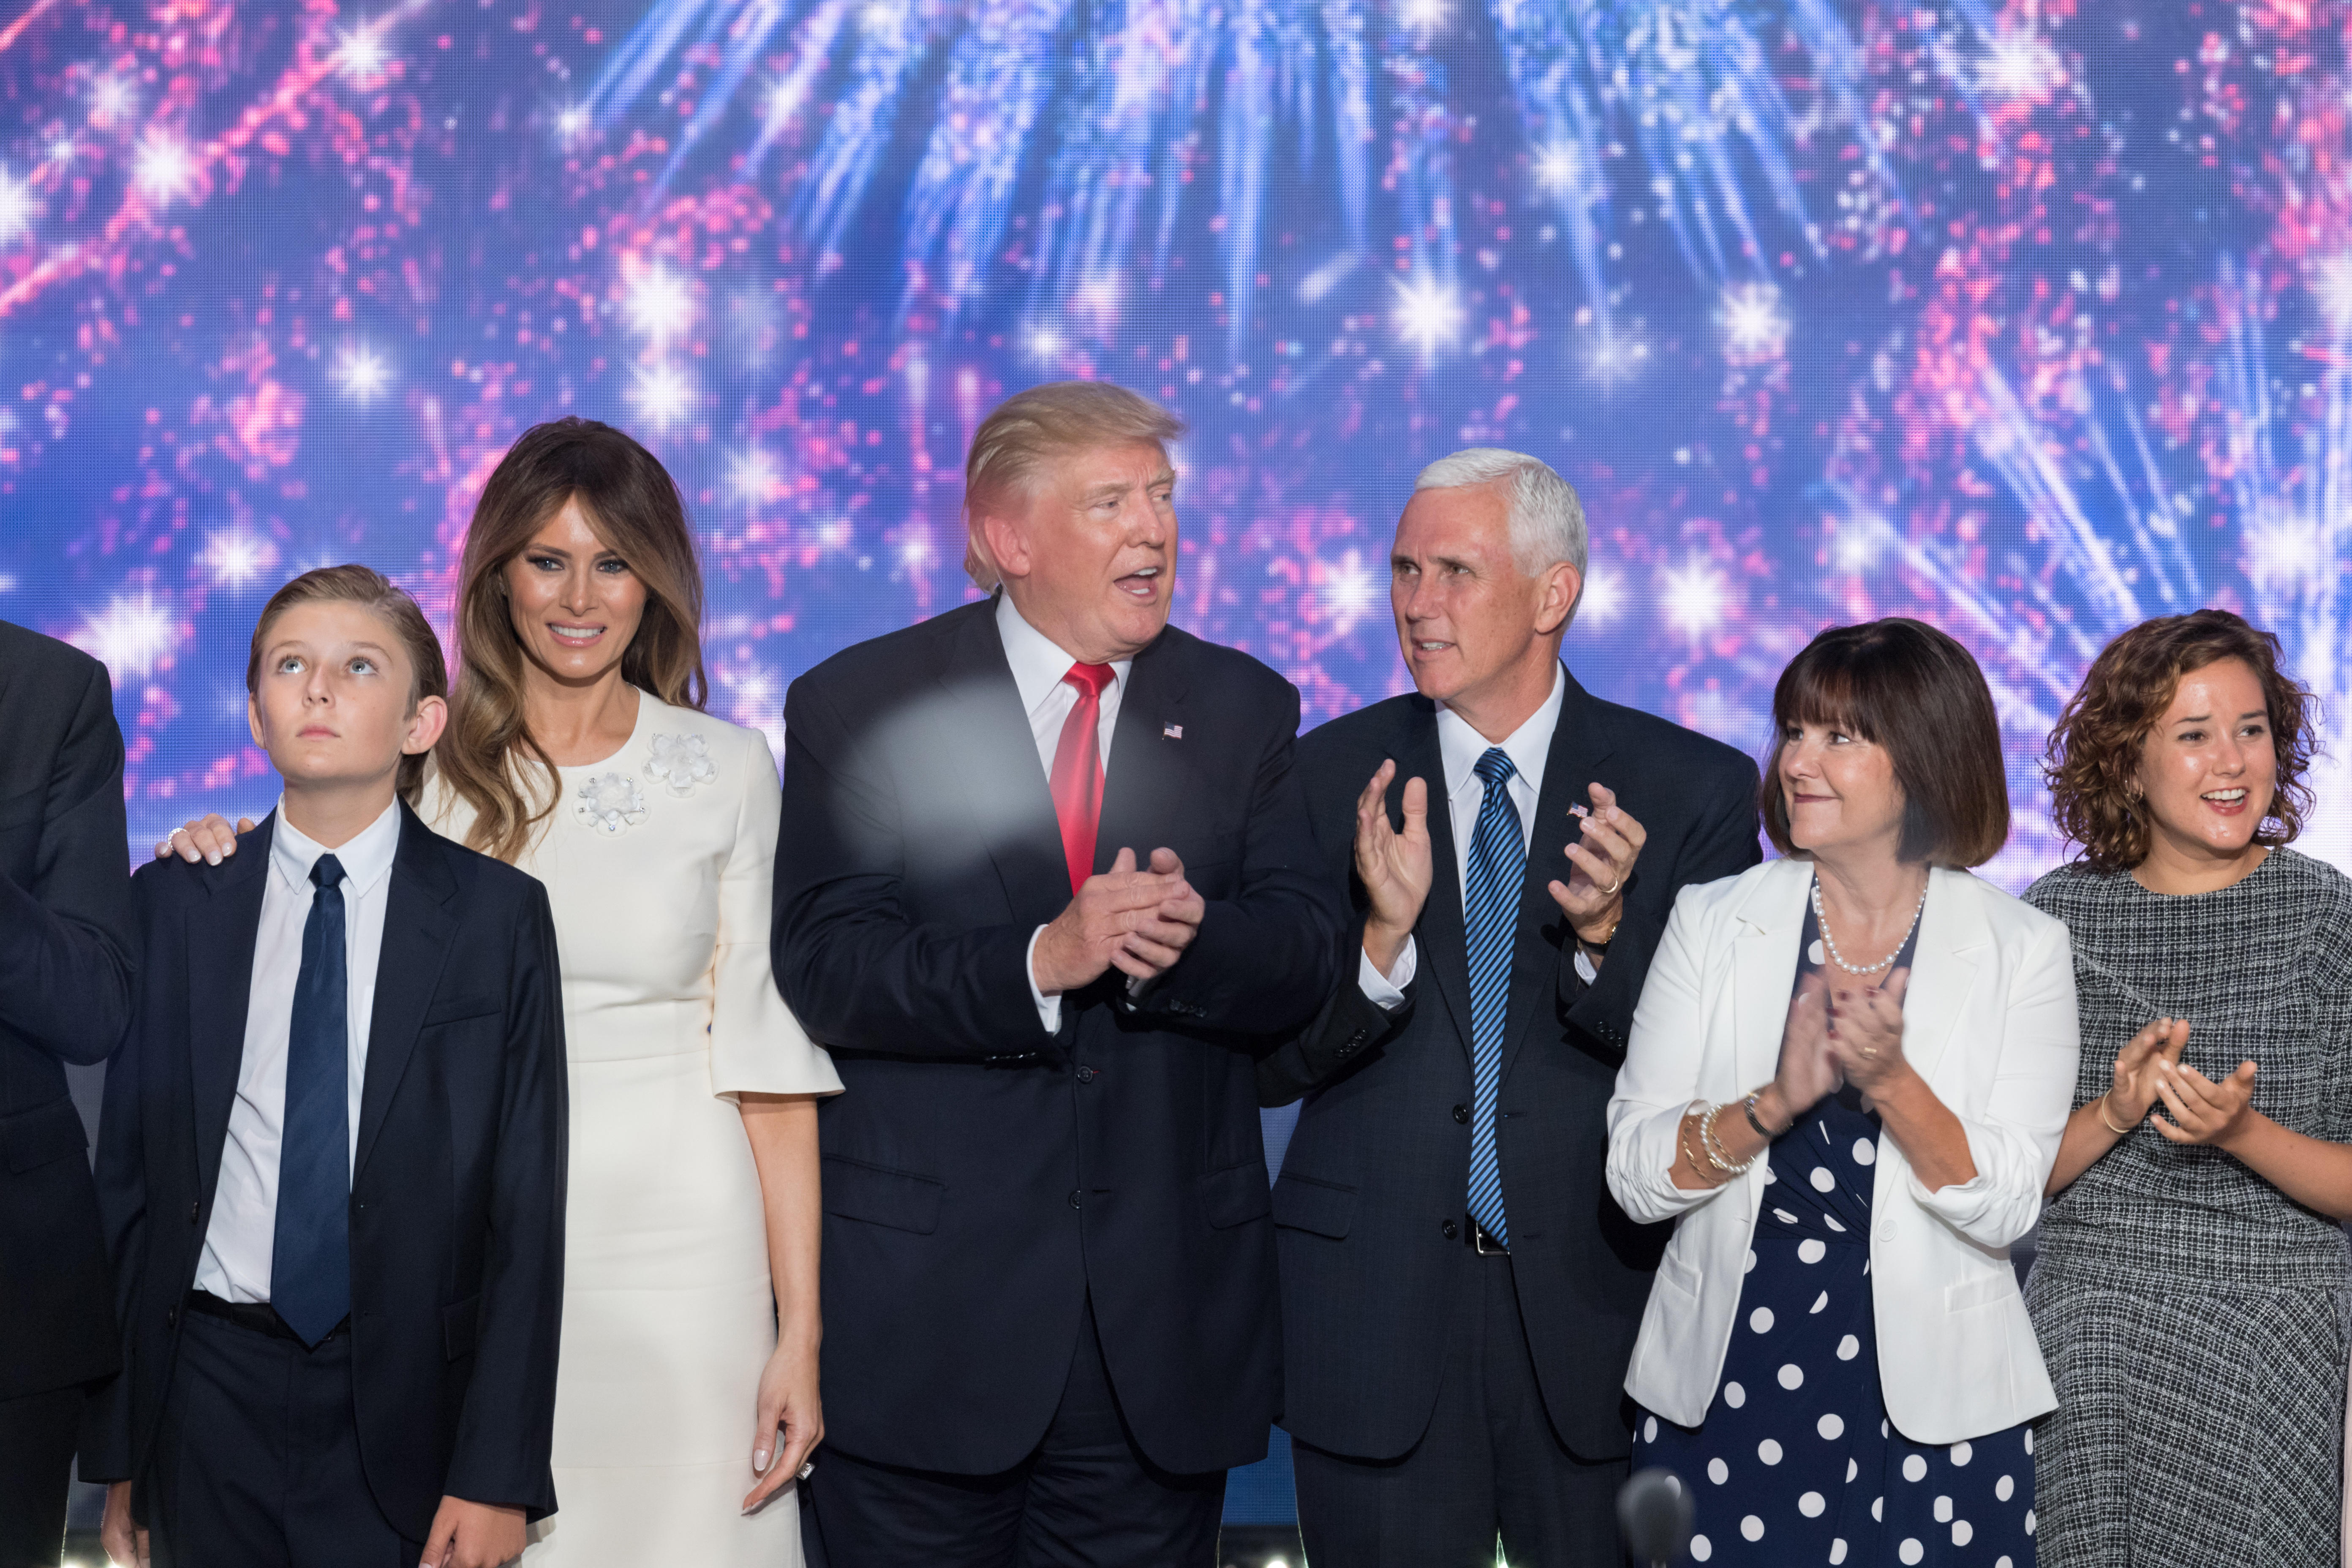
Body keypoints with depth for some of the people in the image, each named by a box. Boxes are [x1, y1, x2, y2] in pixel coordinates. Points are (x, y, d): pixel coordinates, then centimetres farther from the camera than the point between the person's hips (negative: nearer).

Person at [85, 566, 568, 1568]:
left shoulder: (499, 914, -1)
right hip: (209, 1387, 2)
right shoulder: (174, 903, 5)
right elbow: (125, 1175, 5)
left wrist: (499, 1471, -8)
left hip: (404, 1408, -1)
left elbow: (526, 1205, -3)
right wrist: (116, 1447, 2)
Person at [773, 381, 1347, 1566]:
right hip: (928, 1306, -2)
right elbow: (823, 967, -12)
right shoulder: (855, 707, -1)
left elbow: (1302, 961, 0)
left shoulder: (1244, 711, 9)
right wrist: (1039, 961, -26)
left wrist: (1192, 938, -22)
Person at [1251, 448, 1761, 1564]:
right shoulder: (1328, 779, 2)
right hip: (1376, 1313, 1)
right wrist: (1383, 937, -19)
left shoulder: (1695, 790, -1)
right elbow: (1270, 1064, -2)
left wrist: (1606, 932, -22)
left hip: (1603, 1307, 0)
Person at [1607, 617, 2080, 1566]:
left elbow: (2006, 1210, -8)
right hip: (1723, 1387, 1)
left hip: (1933, 1398, -1)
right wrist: (1775, 1102, -20)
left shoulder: (2022, 952, -2)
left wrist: (1891, 1081, -22)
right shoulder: (1712, 923, 1)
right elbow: (1634, 1175, -4)